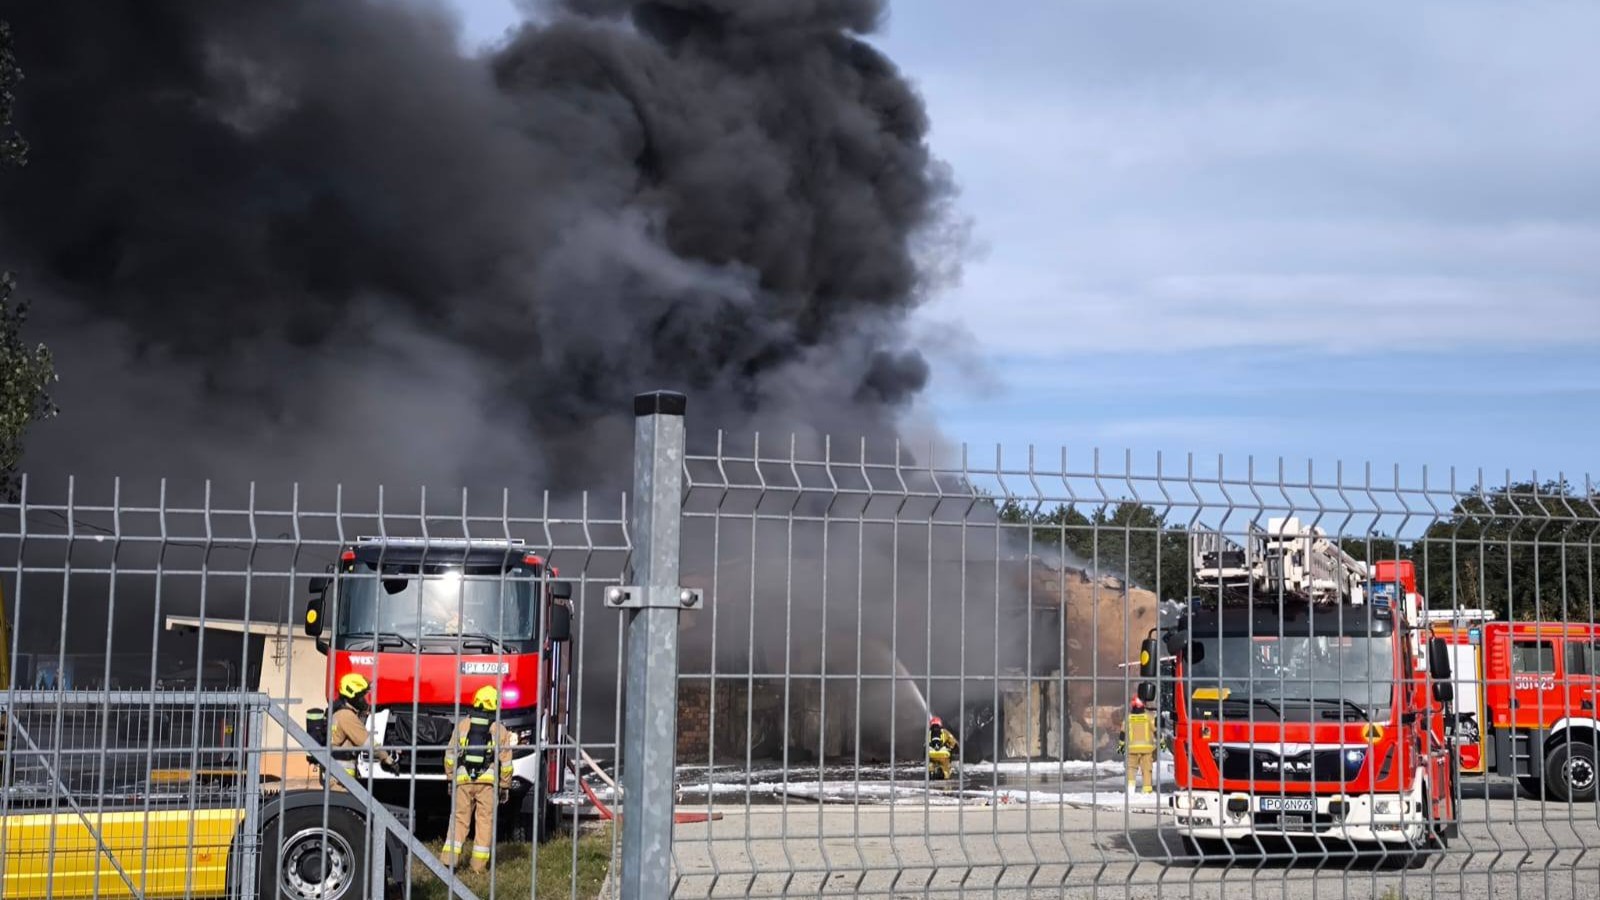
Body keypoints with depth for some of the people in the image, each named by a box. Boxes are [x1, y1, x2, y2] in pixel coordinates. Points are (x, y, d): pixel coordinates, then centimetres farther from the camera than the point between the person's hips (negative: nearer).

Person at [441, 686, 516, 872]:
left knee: (460, 817, 9)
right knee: (485, 820, 5)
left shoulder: (463, 725, 5)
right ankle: (479, 864, 6)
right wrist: (505, 786, 9)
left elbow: (450, 754, 5)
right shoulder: (500, 730, 2)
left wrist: (451, 779, 13)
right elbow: (505, 762, 2)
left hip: (463, 780, 1)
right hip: (488, 780, -1)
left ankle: (448, 858, 1)